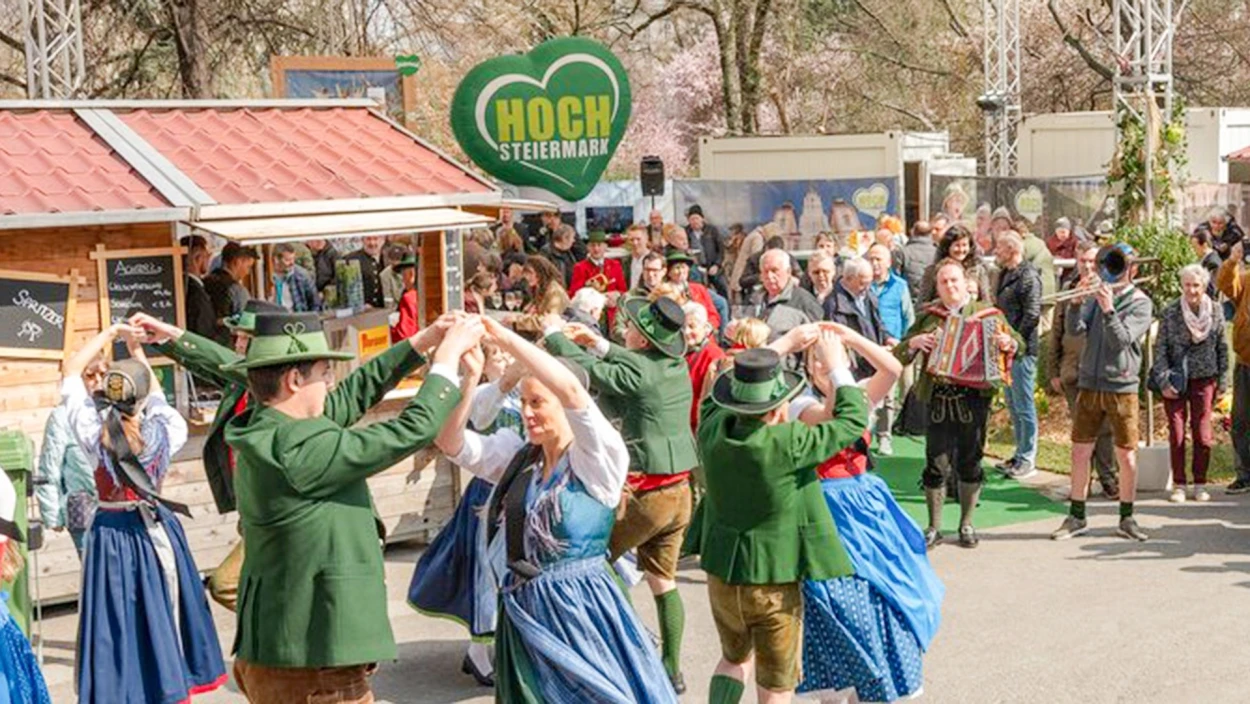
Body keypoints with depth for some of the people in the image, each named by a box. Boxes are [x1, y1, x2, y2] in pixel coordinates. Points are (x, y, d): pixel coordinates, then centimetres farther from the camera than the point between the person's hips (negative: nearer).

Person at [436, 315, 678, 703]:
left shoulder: (600, 459, -10)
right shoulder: (518, 457, 8)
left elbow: (572, 391, -26)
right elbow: (452, 443, -1)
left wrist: (506, 338, -24)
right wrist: (469, 380, -15)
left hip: (581, 608, -6)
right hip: (523, 612, 6)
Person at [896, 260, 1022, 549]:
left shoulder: (987, 314, 9)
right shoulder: (928, 317, 10)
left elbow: (1019, 343, 4)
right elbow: (898, 356, 9)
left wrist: (1009, 342, -18)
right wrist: (913, 343, -12)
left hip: (974, 397, 0)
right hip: (939, 397, 0)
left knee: (970, 461, 6)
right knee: (937, 463, -2)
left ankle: (966, 524, 20)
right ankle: (934, 528, 9)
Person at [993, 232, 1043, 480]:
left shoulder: (1028, 276, -15)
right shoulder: (1005, 274, 14)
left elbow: (1032, 315, -19)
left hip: (1022, 350, -10)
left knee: (1024, 405, -4)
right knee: (1013, 404, 15)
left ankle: (1028, 459, 3)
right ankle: (1021, 454, 25)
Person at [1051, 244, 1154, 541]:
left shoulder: (1141, 303, -2)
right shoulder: (1097, 294, 9)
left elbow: (1122, 340, -16)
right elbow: (1075, 329, -3)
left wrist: (1108, 310, -27)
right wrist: (1078, 303, -17)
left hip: (1121, 388, -3)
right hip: (1089, 384, 3)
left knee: (1126, 456, 2)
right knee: (1079, 452, 4)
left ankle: (1126, 519, 15)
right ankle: (1076, 517, 14)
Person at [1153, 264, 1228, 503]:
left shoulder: (1216, 312, 0)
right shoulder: (1170, 313, -6)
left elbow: (1222, 348, 7)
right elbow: (1160, 349, -4)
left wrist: (1222, 382, 6)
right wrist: (1163, 381, -10)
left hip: (1204, 379, 1)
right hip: (1175, 380, -1)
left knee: (1203, 434, 1)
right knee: (1176, 434, 0)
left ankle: (1200, 484, 13)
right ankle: (1179, 484, 9)